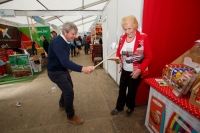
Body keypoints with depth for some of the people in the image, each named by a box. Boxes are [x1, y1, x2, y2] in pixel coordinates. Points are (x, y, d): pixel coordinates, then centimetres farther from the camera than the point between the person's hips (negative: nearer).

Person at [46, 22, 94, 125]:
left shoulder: (65, 41, 1)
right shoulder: (57, 43, -29)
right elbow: (65, 61, -44)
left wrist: (68, 67, 14)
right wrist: (82, 69, -54)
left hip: (63, 69, 10)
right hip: (55, 72, -9)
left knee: (68, 87, 24)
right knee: (69, 92, -8)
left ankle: (62, 104, 50)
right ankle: (70, 116, 15)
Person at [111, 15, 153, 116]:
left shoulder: (143, 38, -16)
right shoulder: (122, 38, -2)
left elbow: (149, 56, -12)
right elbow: (118, 52, 10)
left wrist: (139, 70, -19)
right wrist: (118, 58, -11)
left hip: (136, 71, -4)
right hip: (124, 70, 4)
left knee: (132, 90, 13)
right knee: (121, 89, 15)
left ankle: (130, 107, 44)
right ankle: (119, 107, 41)